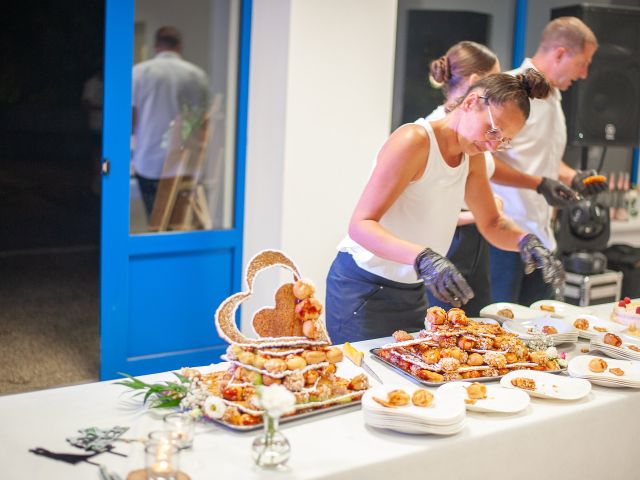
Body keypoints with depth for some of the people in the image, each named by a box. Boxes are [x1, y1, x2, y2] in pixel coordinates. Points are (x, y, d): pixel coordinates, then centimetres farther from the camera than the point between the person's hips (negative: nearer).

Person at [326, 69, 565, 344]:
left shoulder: (472, 157, 7)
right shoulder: (414, 141, -19)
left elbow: (491, 224, 14)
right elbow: (361, 225, -25)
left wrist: (524, 240, -8)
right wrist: (423, 257, -39)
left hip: (413, 291, 8)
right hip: (363, 288, -8)